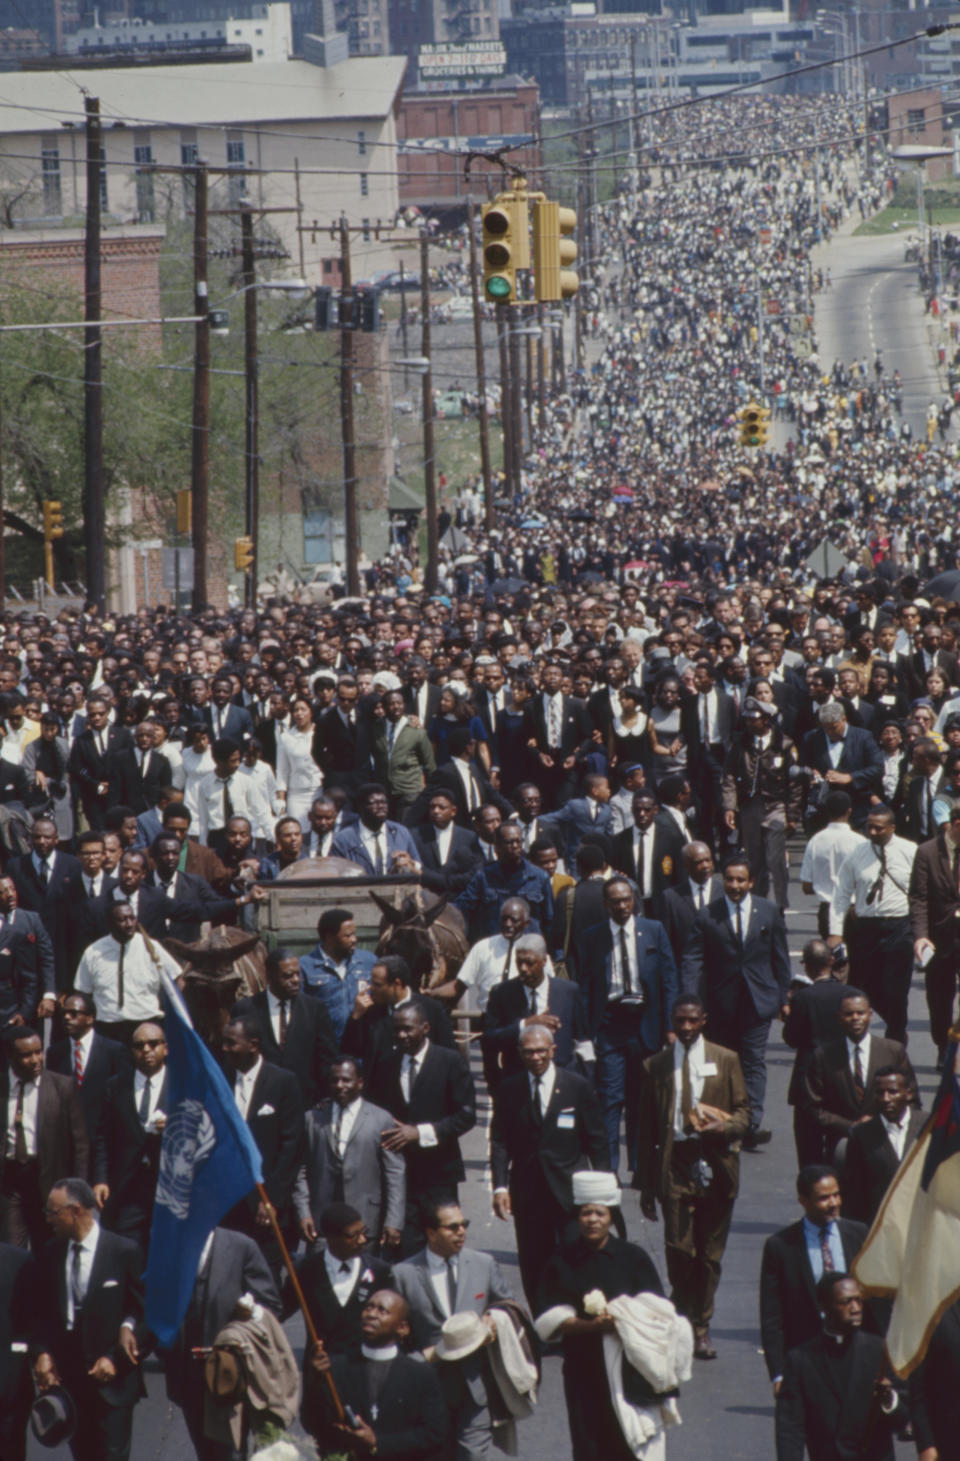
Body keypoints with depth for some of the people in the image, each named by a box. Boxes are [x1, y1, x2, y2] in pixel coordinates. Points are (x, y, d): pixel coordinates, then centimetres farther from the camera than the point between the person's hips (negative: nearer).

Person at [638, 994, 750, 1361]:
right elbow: (646, 1128, 9)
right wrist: (646, 1184, 7)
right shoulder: (656, 1066, 8)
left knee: (710, 1253, 5)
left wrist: (724, 1128, -15)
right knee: (679, 1248, -12)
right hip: (674, 1163, -1)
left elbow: (743, 1112, 9)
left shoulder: (726, 1061, 9)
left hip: (716, 1165, 1)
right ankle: (683, 1317, 5)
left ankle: (700, 1327, 16)